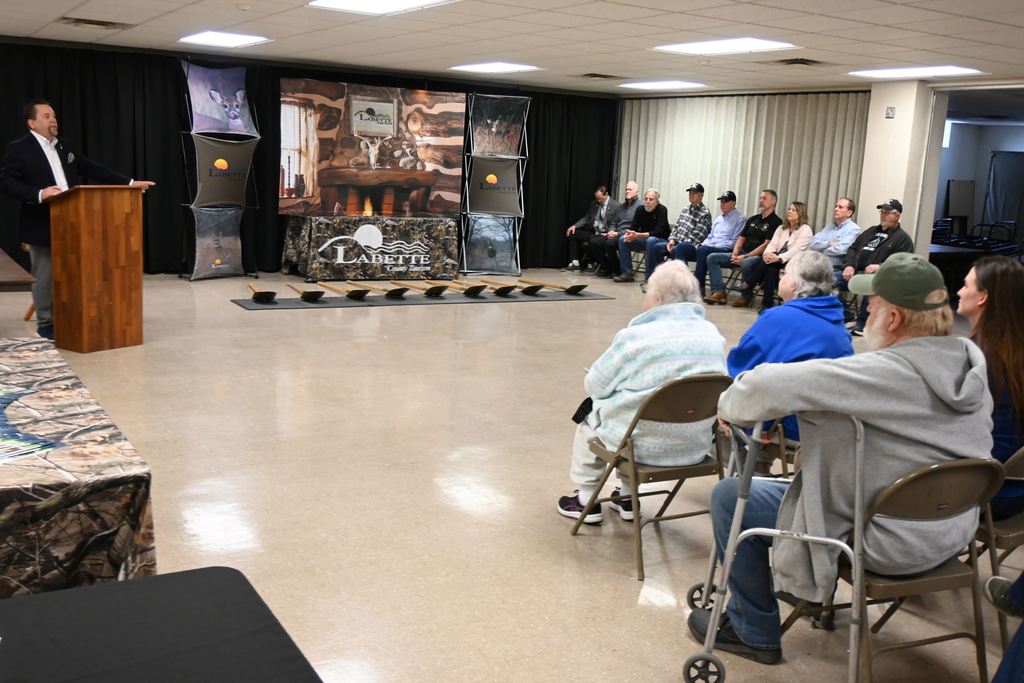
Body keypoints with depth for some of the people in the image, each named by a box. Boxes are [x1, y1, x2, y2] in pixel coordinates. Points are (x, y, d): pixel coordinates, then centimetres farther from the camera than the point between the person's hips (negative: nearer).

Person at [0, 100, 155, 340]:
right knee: (45, 277, 3)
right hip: (42, 226, -6)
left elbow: (93, 169, 13)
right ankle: (47, 324, 15)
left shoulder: (65, 147, 14)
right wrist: (39, 194, -26)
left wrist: (129, 183, 6)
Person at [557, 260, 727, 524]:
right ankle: (628, 499, 40)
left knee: (590, 418, 25)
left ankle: (587, 501, 34)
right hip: (697, 446, 5)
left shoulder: (634, 337, -18)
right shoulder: (714, 336, -4)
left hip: (643, 446, -5)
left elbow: (595, 386, -7)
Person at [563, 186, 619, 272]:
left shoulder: (616, 206, -8)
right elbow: (586, 218, 14)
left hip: (604, 234, -7)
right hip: (592, 232, 7)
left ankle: (582, 264, -5)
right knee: (572, 233, -9)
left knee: (586, 244, -32)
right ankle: (574, 263, -11)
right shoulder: (593, 204, 12)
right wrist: (575, 226, -2)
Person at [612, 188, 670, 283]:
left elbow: (658, 232, -25)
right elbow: (633, 227, 2)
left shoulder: (662, 210, -15)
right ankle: (627, 273, -13)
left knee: (651, 240, -38)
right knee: (623, 239, -12)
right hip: (644, 240, 6)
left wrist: (638, 235, -35)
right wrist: (629, 234, -25)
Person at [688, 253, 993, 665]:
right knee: (817, 465, 32)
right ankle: (819, 596, 47)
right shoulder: (972, 361, -6)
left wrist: (730, 406, -12)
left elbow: (768, 384, -35)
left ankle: (754, 632, 18)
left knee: (729, 496, 3)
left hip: (887, 545, -8)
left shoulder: (881, 373, -29)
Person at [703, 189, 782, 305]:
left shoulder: (776, 222, -4)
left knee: (746, 264, -42)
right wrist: (735, 254, 0)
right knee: (712, 257, -6)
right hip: (743, 254, 8)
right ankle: (718, 292, -17)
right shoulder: (753, 219, 21)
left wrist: (744, 257, -18)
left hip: (759, 256, -8)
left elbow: (766, 245, -14)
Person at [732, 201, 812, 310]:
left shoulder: (805, 229, -1)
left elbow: (797, 249, -16)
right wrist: (767, 254, -19)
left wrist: (779, 258, -31)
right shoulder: (781, 228, 20)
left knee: (771, 264, -33)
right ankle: (767, 304, -29)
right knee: (771, 267, -30)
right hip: (777, 262, 5)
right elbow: (772, 244, 6)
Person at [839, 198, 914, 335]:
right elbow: (853, 248, 23)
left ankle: (863, 323, -27)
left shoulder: (903, 238, 7)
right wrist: (849, 265, 2)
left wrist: (880, 267, -21)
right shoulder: (871, 231, 27)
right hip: (855, 272, 6)